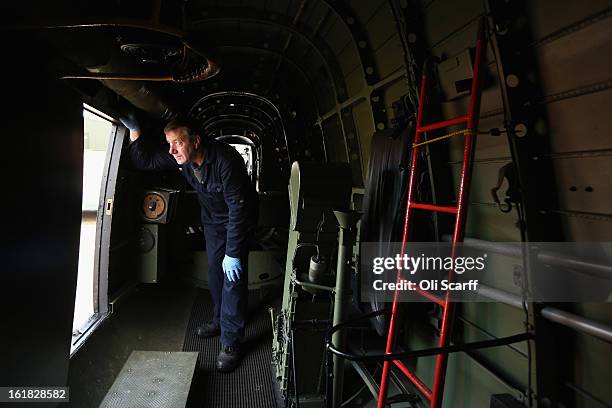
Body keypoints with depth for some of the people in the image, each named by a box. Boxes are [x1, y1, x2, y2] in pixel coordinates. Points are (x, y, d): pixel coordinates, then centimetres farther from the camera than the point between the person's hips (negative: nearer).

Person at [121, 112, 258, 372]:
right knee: (215, 269, 13)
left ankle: (231, 342, -4)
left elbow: (238, 207, -34)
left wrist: (232, 252, -32)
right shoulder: (180, 157, -15)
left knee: (233, 274, -12)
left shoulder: (226, 159, -36)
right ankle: (220, 319, 33)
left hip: (238, 219, -7)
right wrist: (134, 131, -15)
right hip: (212, 219, 7)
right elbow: (145, 162, 0)